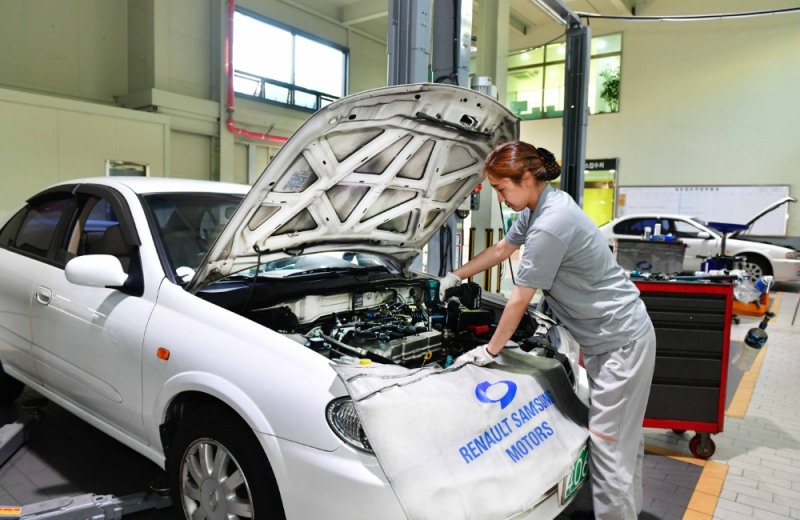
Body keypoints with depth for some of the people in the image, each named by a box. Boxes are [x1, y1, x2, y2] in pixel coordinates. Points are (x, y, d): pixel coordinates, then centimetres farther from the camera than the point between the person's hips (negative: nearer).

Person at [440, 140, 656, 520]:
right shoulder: (537, 207, 4)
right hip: (607, 336, 10)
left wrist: (490, 350, -7)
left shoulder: (549, 225, -27)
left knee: (608, 443, -4)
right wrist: (456, 276, 26)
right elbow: (501, 250, 20)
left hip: (621, 341, -10)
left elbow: (519, 301, -19)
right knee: (623, 435, 21)